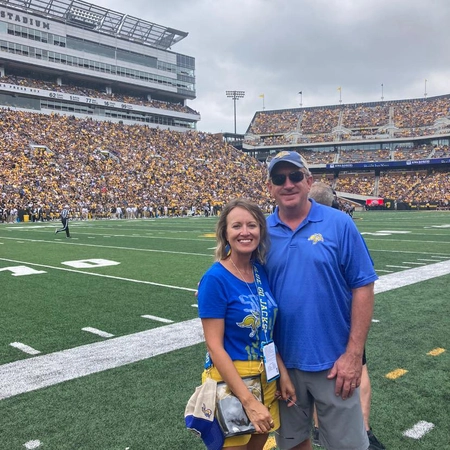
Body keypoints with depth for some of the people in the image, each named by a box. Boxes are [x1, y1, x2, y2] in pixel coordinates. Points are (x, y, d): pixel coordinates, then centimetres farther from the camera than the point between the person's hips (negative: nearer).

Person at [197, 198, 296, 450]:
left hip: (266, 377, 6)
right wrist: (249, 401, -22)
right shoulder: (215, 279, -19)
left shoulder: (261, 271, 0)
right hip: (231, 380, -6)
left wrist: (283, 373, 5)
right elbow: (215, 347, -20)